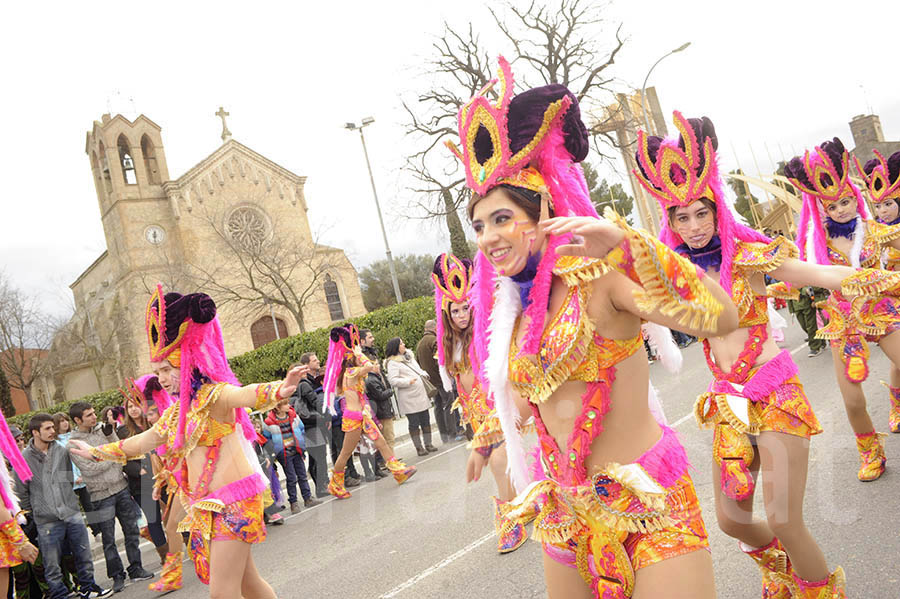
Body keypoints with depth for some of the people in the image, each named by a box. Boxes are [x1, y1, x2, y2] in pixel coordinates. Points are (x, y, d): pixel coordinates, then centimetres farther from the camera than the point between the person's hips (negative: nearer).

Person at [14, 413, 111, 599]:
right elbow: (22, 493, 1)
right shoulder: (23, 459, -6)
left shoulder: (61, 451, 6)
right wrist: (32, 516, 4)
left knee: (83, 556, 12)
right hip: (46, 522, -4)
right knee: (52, 565, 4)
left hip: (73, 515, 4)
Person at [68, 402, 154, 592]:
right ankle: (117, 575, 17)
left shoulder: (101, 430, 6)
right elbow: (90, 469, -15)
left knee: (132, 530, 9)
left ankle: (136, 569, 21)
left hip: (121, 488, 4)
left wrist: (109, 432, -11)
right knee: (109, 539, 5)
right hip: (101, 496, -4)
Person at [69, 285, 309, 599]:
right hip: (207, 507, 8)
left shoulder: (212, 396, -12)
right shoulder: (175, 412, 14)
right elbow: (140, 442, 29)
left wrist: (278, 390, -55)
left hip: (235, 500, -8)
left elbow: (245, 394, -34)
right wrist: (96, 452, 37)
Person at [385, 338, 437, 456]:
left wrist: (423, 374, 9)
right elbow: (393, 380, -18)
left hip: (421, 395, 7)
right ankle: (419, 447, 8)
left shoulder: (409, 356, 16)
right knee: (414, 423, -1)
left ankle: (428, 444, 21)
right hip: (409, 398, -7)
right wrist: (408, 381, -25)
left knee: (425, 421, 11)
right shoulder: (393, 362, -9)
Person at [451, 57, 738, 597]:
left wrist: (627, 242, -32)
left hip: (649, 503, -6)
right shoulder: (509, 310, 6)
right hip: (567, 515, 6)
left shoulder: (595, 276, -14)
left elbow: (721, 318, -27)